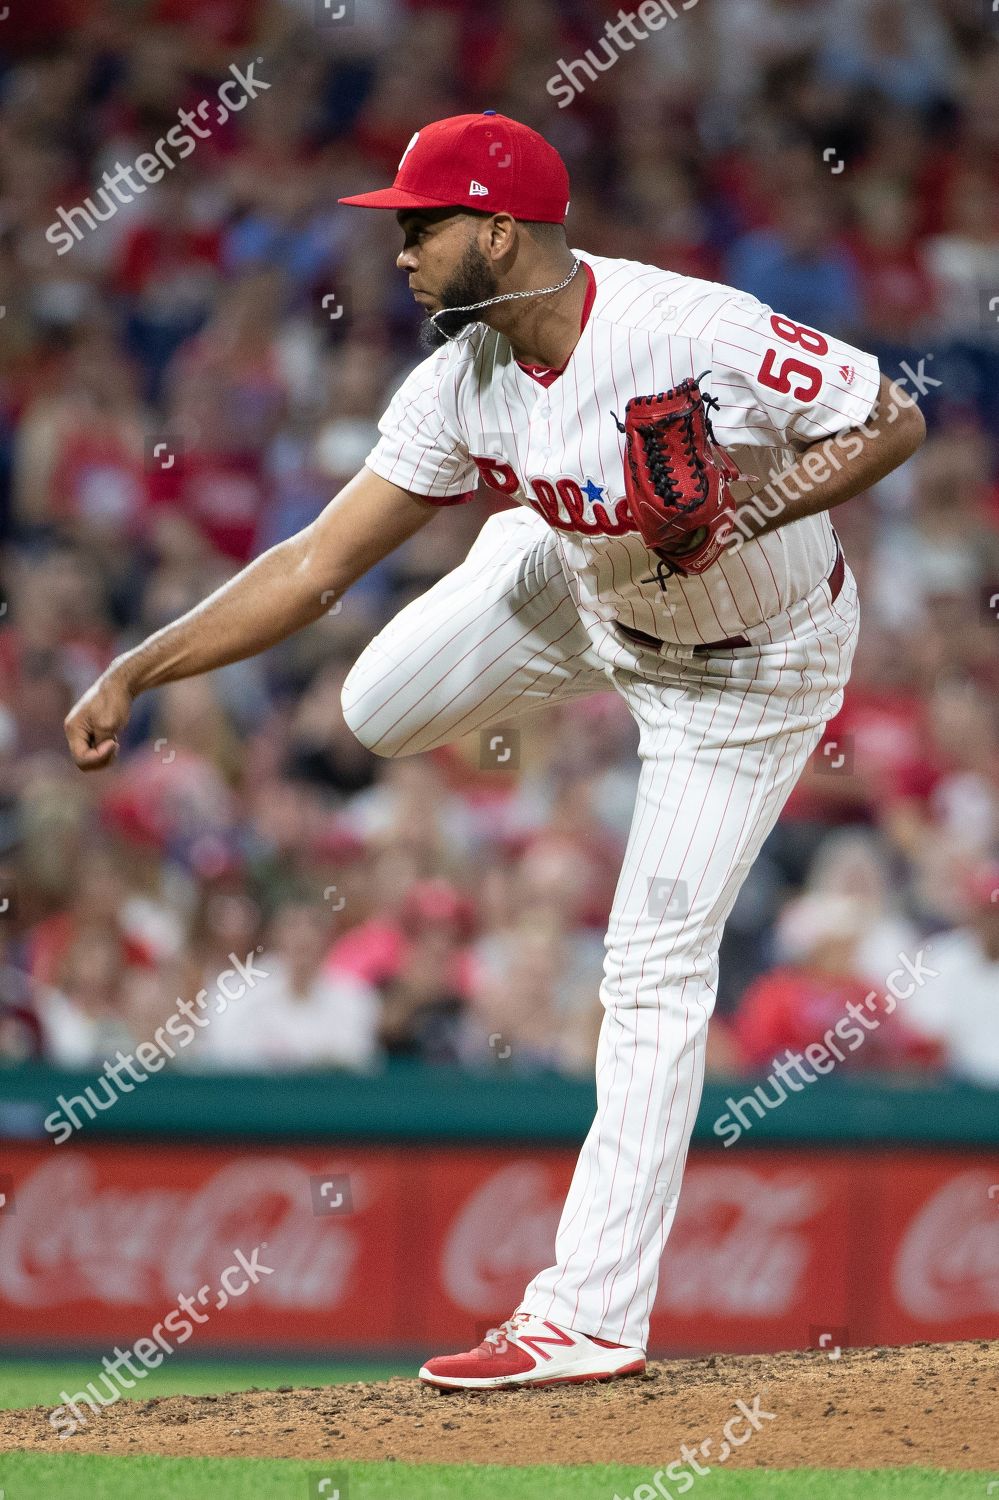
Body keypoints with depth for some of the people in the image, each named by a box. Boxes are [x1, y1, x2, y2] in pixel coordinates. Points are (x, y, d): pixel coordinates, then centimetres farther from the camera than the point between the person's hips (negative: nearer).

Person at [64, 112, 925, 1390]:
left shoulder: (693, 333, -36)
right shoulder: (462, 384, -18)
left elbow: (894, 420, -27)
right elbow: (317, 563, -15)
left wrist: (749, 516, -39)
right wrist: (136, 672, -20)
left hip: (756, 658, -6)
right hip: (578, 586, 6)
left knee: (654, 973, -8)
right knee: (379, 708, 2)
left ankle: (592, 1311, -5)